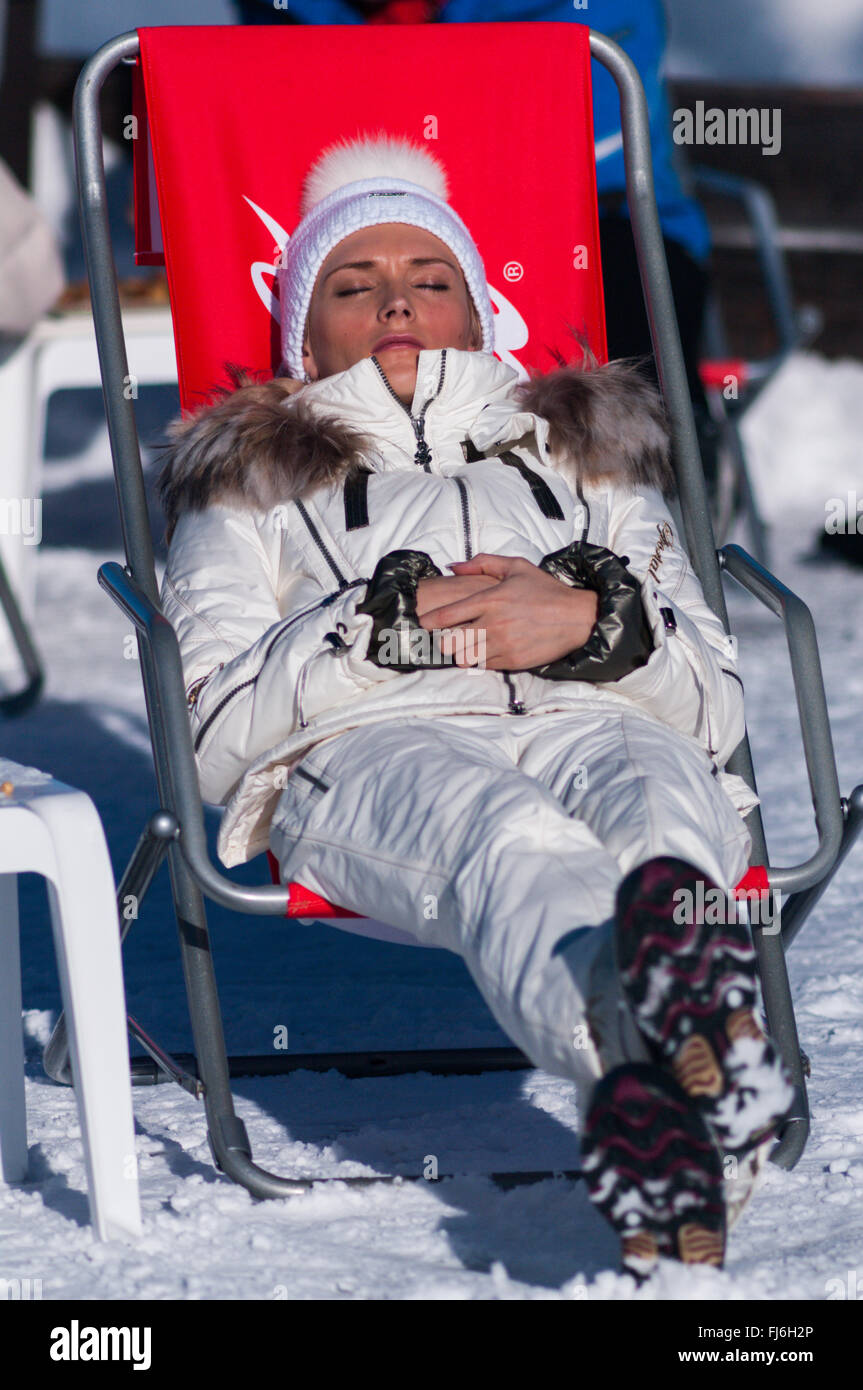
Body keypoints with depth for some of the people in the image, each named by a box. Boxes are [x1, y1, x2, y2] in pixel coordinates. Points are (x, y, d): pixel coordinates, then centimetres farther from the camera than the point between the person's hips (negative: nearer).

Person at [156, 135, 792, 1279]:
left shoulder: (587, 454, 38)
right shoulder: (251, 483, 33)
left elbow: (718, 706, 24)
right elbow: (217, 735, 14)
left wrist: (595, 619, 2)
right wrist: (391, 622, 0)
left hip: (594, 723, 2)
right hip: (370, 753, -2)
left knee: (660, 791, -39)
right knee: (508, 841, -41)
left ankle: (647, 1101, -72)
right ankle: (684, 1049, -75)